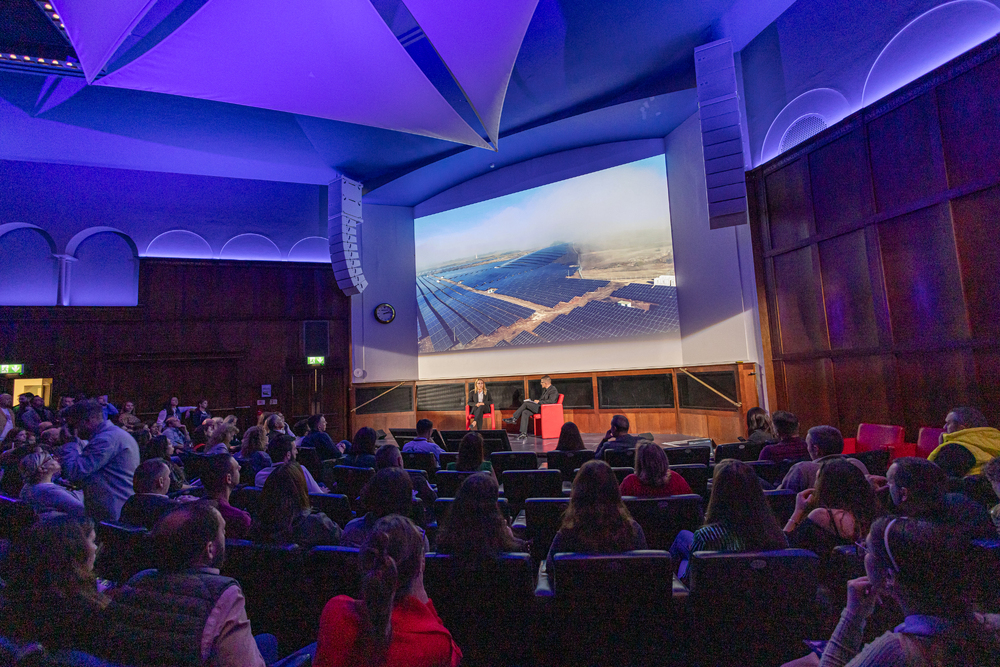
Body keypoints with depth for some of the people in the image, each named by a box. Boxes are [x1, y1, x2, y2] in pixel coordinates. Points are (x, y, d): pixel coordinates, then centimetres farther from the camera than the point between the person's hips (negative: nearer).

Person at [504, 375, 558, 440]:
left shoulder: (553, 390, -8)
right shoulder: (544, 389, 22)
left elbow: (551, 401, -20)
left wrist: (539, 402, -16)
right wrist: (536, 400, 9)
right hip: (540, 407, 10)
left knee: (526, 403, -17)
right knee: (525, 412, -13)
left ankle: (514, 418, -5)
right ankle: (524, 433, -17)